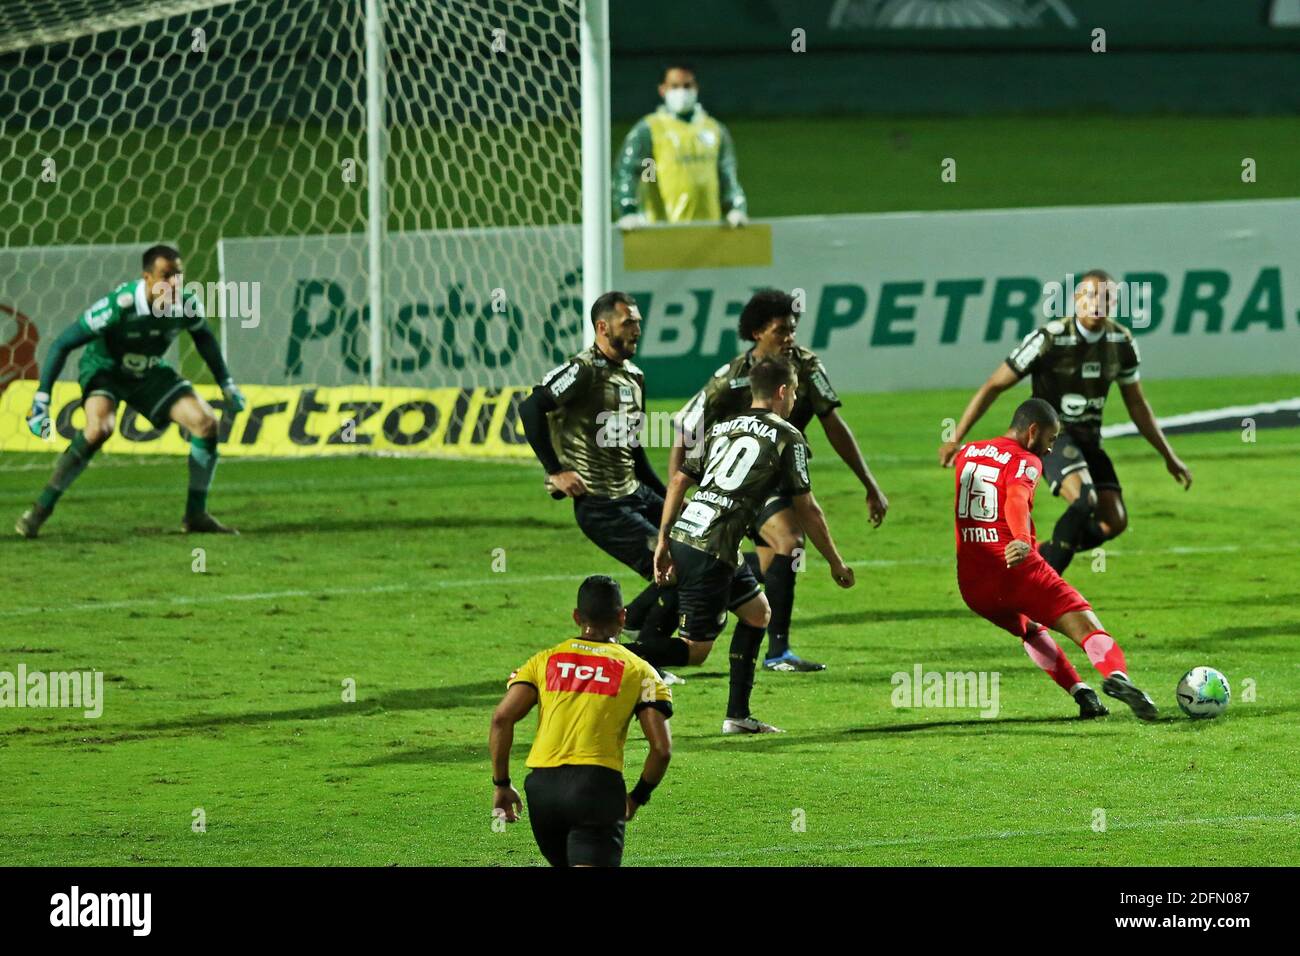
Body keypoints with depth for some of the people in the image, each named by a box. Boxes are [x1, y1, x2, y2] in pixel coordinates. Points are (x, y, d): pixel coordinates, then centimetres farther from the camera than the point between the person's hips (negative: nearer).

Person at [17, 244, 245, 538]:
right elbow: (63, 345, -26)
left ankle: (196, 515, 5)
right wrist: (41, 399, -29)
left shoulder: (187, 303, -19)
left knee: (206, 423, -10)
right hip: (104, 369, -5)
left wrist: (226, 383, 10)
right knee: (99, 428, -34)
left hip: (150, 374, 5)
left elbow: (203, 336, 8)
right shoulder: (119, 305, -34)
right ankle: (40, 510, -22)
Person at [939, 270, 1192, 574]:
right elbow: (993, 386, -11)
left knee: (1114, 522, -10)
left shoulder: (1122, 343, 0)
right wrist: (955, 439, -12)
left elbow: (1137, 405, 15)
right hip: (1050, 435, -6)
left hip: (1089, 440, 6)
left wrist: (1169, 457, 16)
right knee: (1084, 500, -31)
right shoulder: (1049, 339, -16)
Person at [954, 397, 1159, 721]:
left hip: (971, 584, 6)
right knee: (1085, 625, -11)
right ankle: (1116, 675, -42)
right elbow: (1016, 499, -22)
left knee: (1029, 630, 31)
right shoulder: (1026, 462, -2)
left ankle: (1080, 691, 14)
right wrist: (1023, 541, -38)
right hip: (1017, 570, -6)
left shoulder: (964, 454, 18)